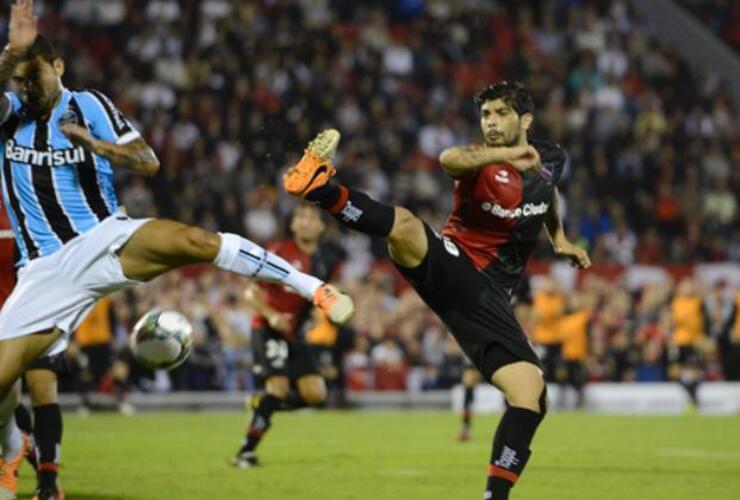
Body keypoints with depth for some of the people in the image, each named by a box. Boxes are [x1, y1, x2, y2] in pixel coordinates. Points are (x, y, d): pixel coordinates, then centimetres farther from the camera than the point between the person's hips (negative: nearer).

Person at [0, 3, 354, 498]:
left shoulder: (89, 105, 3)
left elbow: (149, 162, -4)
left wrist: (100, 146, -21)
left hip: (106, 236, -2)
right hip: (48, 270, 2)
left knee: (193, 240, -31)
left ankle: (316, 289, -27)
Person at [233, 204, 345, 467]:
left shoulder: (327, 259, 4)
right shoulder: (280, 252, -11)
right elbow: (251, 292, -8)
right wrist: (271, 315, -24)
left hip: (295, 334, 6)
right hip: (268, 330, -6)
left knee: (315, 394, -6)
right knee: (279, 385, -21)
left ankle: (262, 406, 19)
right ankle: (246, 452, -13)